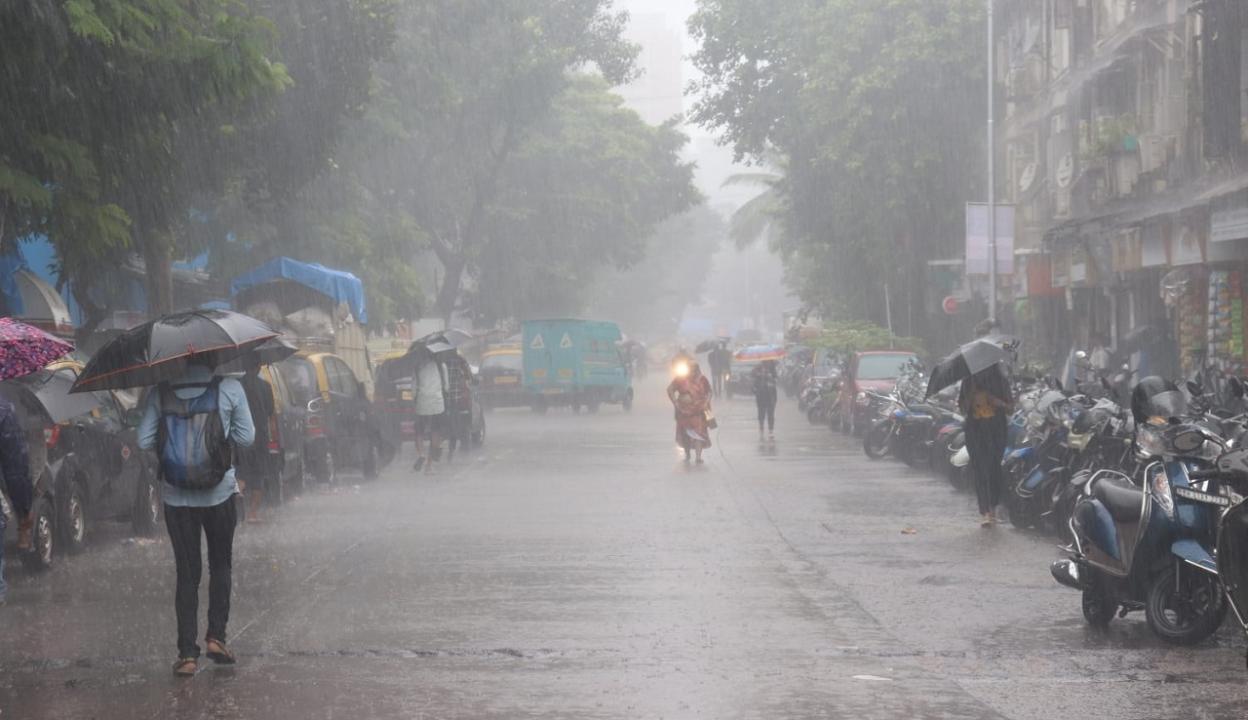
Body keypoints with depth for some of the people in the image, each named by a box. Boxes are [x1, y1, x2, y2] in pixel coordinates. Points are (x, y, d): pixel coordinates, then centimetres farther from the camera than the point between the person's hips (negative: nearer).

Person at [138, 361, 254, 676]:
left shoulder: (162, 392, -2)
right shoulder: (229, 388, -5)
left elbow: (144, 440, -3)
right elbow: (246, 436, -2)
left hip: (176, 496, 1)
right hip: (219, 493, -1)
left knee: (187, 572, 6)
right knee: (221, 565, 18)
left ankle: (187, 653, 1)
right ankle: (215, 636, 7)